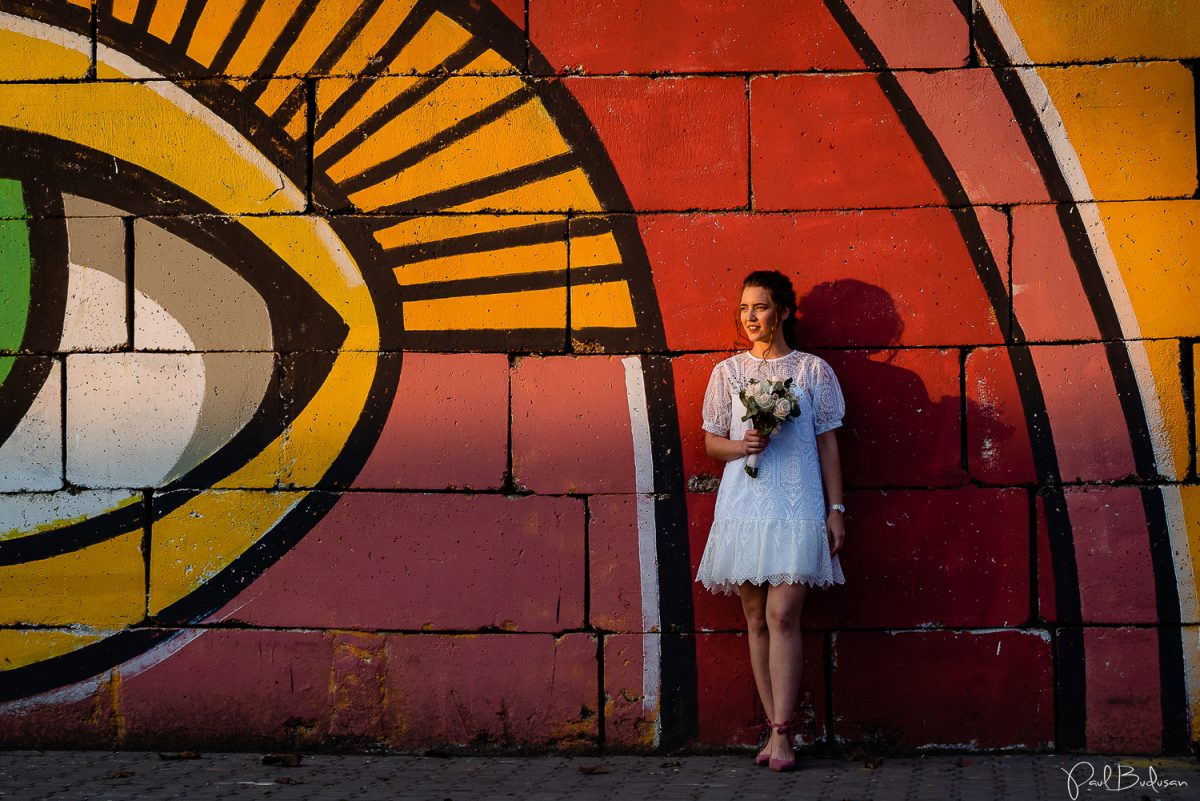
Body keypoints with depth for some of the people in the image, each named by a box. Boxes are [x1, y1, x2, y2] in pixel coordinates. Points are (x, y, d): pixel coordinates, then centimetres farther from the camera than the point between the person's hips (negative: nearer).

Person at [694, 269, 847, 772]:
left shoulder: (812, 370, 5)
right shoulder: (728, 372, 9)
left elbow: (827, 444, 7)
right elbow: (712, 442, 12)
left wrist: (835, 509, 2)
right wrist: (742, 446, -10)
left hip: (797, 508, -2)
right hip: (743, 505, 3)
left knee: (782, 614, -12)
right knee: (756, 619, 3)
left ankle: (780, 733, -11)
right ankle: (777, 729, 9)